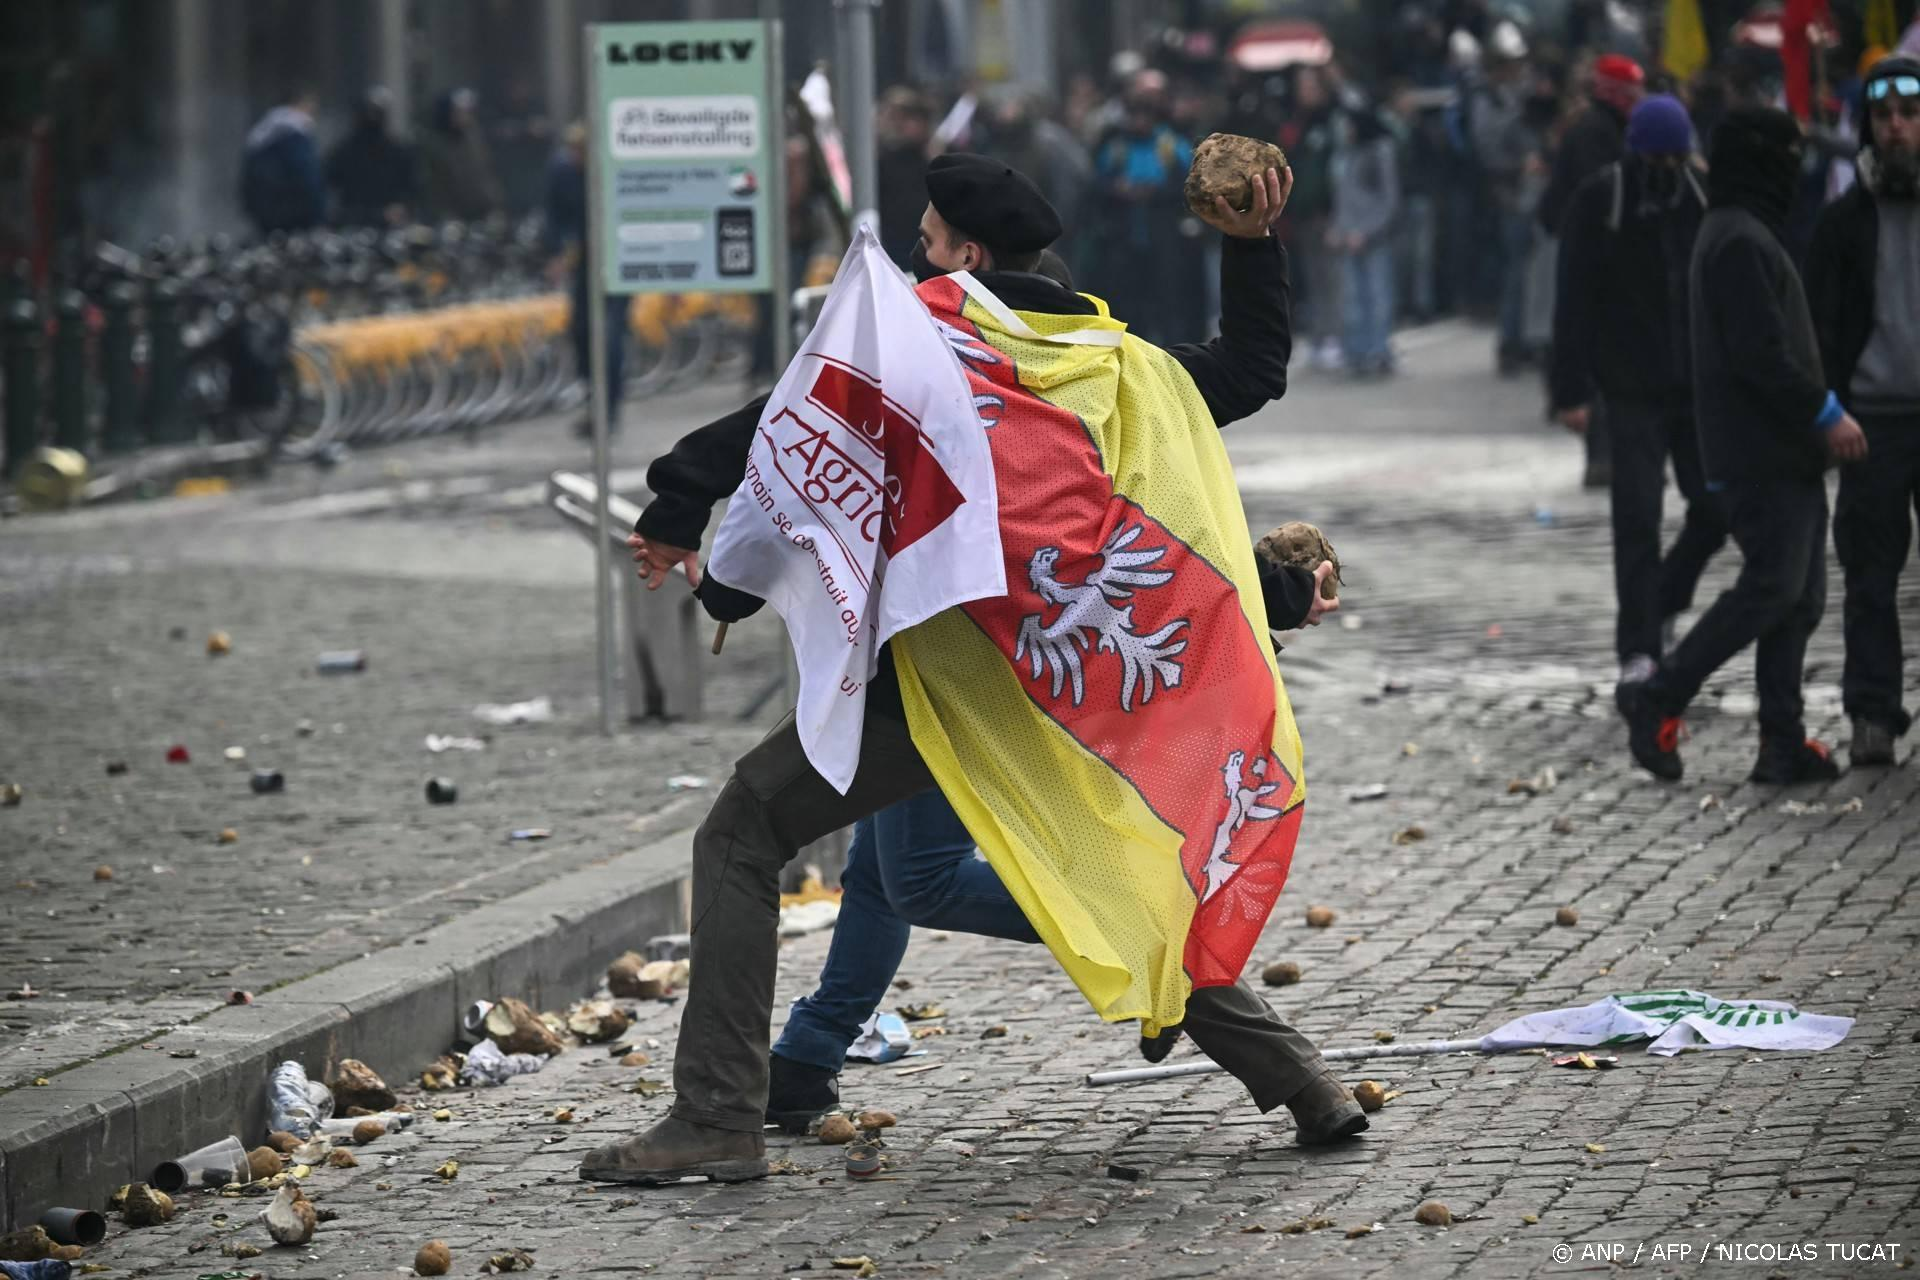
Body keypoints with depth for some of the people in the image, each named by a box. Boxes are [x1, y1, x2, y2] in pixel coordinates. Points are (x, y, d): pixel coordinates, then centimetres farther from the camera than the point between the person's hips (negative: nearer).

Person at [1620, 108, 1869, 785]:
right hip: (1763, 455, -10)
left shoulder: (1745, 234, 20)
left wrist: (1820, 413, 18)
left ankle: (1784, 744, 8)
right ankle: (1659, 699, -5)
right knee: (1772, 587, -10)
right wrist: (1825, 413, -15)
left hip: (1784, 455, 10)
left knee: (1797, 596, 8)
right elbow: (1761, 354, -21)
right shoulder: (1740, 242, -15)